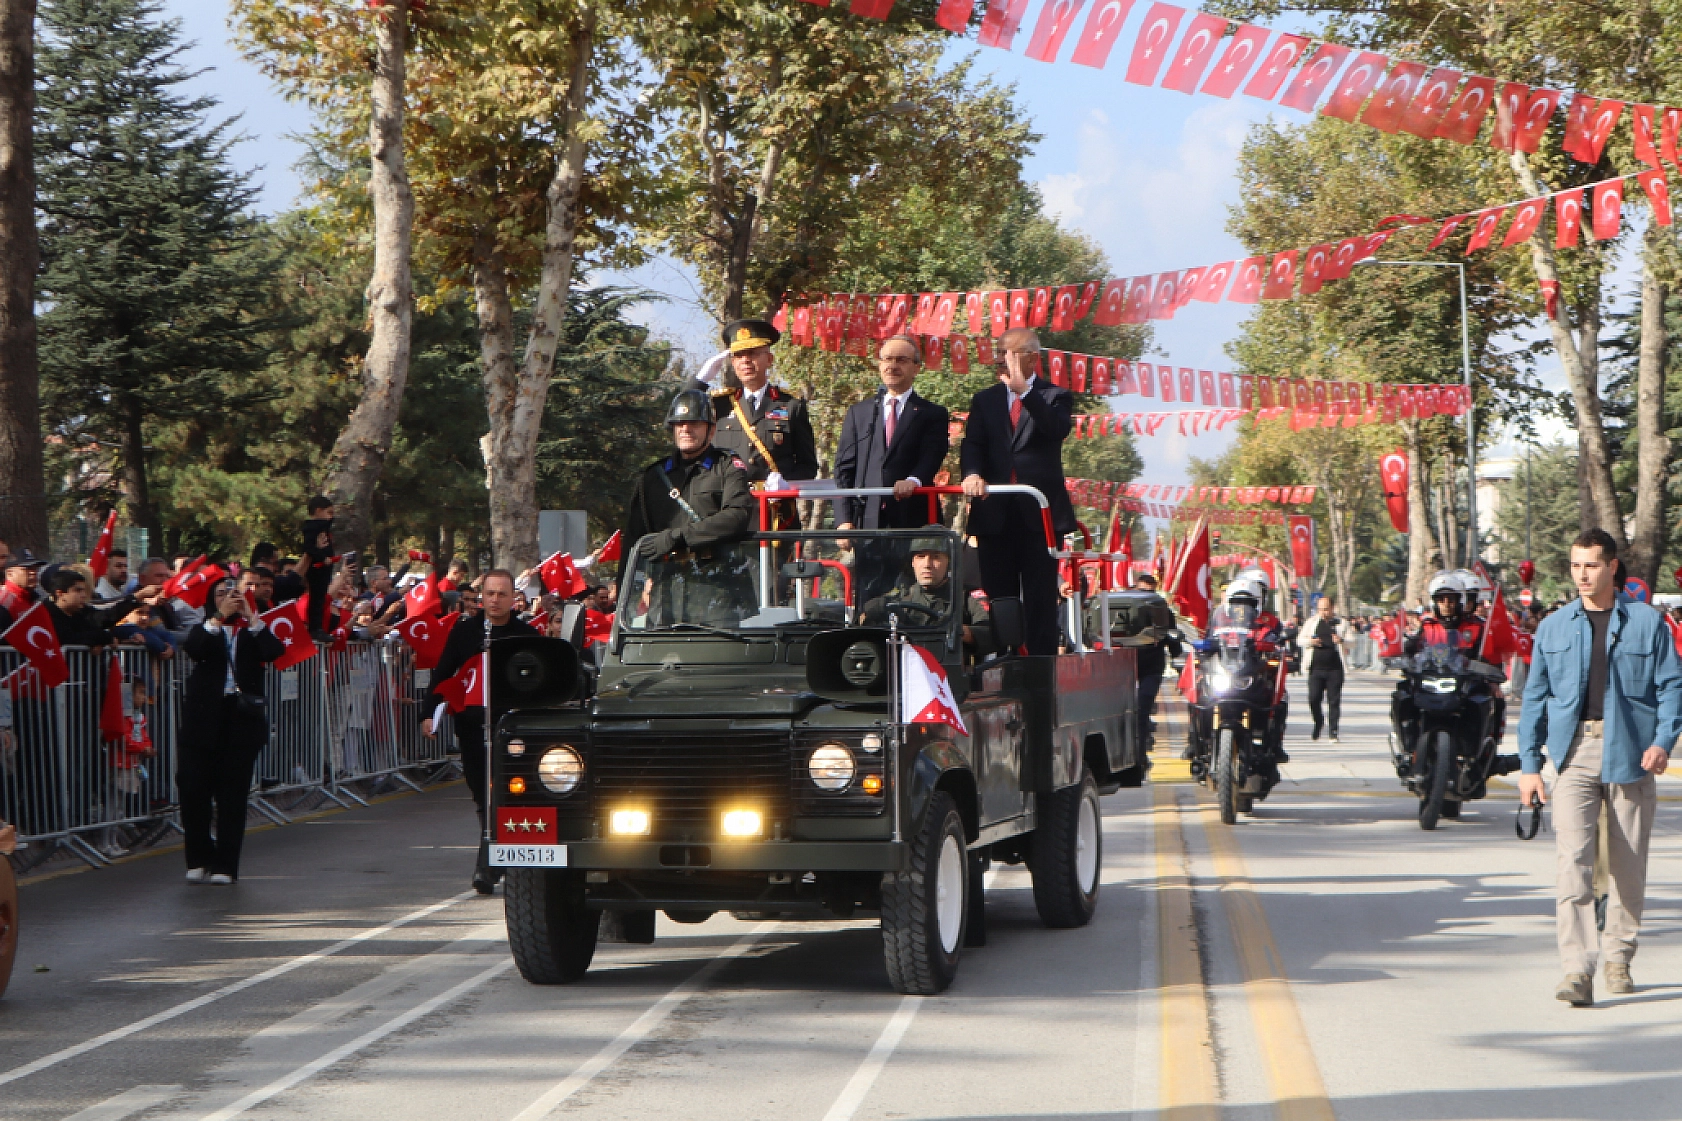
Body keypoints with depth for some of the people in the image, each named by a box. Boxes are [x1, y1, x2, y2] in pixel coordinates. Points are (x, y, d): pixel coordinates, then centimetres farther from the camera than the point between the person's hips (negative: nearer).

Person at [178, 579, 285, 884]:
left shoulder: (253, 631, 11)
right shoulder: (205, 627, 10)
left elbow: (273, 652, -9)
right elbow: (194, 649, -12)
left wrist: (250, 617, -9)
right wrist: (219, 617, -13)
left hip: (243, 717, 0)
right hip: (205, 717, 0)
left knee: (233, 794, 0)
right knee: (193, 789, -4)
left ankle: (225, 865, 5)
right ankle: (199, 860, 11)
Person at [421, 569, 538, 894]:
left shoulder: (526, 634, 1)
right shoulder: (464, 630, 6)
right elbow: (443, 673, 7)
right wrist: (429, 712, -2)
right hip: (471, 725, 2)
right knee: (482, 797, 8)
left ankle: (487, 870, -10)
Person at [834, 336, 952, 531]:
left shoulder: (933, 415, 11)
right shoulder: (858, 413, 18)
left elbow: (931, 457, -6)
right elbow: (844, 469, 12)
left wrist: (914, 480, -30)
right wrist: (844, 520, -2)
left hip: (913, 522, -2)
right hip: (866, 521, 2)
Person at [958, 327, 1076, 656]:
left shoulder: (1054, 397, 7)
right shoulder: (984, 400, 16)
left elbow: (1058, 428, -14)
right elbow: (972, 445, 5)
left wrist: (1023, 390, -22)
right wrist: (972, 474, -16)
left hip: (1039, 511, -3)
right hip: (995, 512, 3)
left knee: (1040, 599, -3)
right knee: (999, 598, 3)